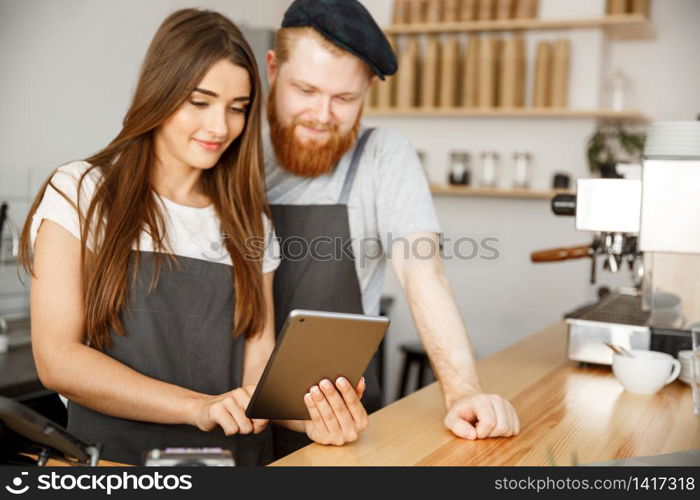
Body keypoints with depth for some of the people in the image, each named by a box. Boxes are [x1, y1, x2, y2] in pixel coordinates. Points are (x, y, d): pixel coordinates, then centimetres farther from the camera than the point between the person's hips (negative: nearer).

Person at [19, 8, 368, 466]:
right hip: (113, 459, -1)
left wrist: (311, 415, -18)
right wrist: (199, 406, -19)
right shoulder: (80, 193, 0)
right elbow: (58, 360, -8)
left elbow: (259, 365, 2)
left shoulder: (250, 222, 10)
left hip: (237, 455, 2)